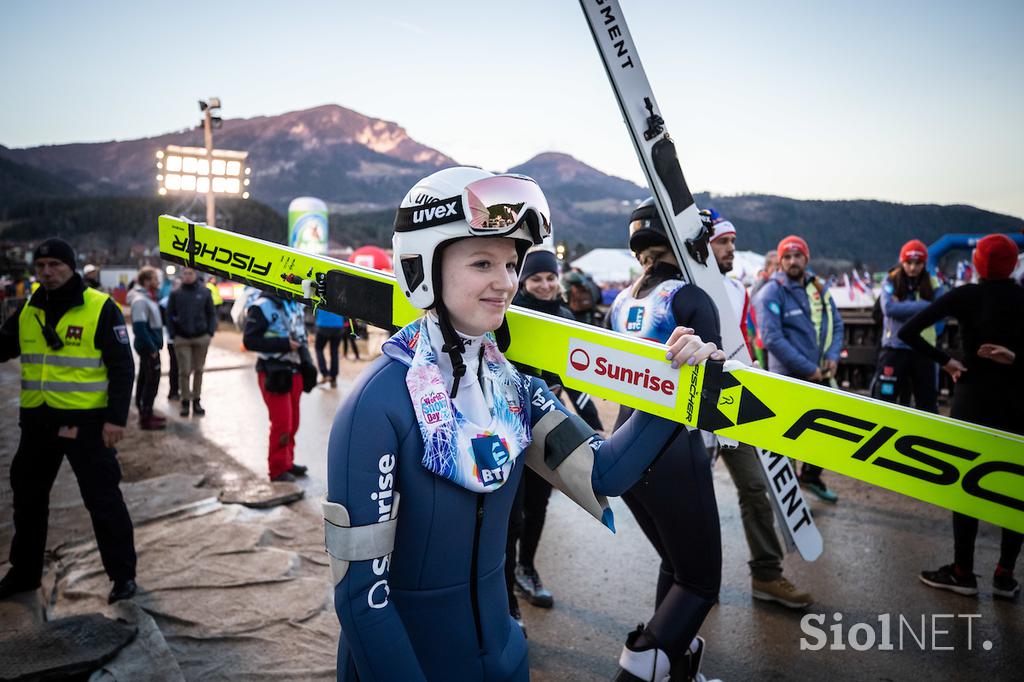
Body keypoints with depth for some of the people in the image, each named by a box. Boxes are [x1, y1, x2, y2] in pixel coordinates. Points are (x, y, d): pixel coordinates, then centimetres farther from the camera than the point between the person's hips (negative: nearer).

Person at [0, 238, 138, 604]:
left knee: (102, 498, -1)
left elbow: (122, 367, -11)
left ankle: (123, 574, 12)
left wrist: (116, 417, -17)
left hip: (87, 422, -6)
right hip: (37, 420, 7)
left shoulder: (101, 308, -10)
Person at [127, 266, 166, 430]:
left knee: (145, 380, 16)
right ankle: (146, 418, 1)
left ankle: (146, 413, 27)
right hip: (148, 347, -10)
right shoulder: (140, 300, -19)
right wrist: (152, 348, -22)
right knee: (151, 381, -5)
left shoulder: (147, 298, 13)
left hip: (150, 347, 10)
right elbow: (140, 327, -25)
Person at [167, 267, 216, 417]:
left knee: (198, 370, 9)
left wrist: (211, 332, -4)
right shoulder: (175, 294, 1)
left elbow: (211, 314, 4)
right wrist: (173, 334, -5)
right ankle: (185, 401, 10)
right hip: (182, 339, -1)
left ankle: (196, 401, 20)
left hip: (202, 338, 1)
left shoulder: (205, 292, 1)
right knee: (184, 371, -1)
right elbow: (170, 315, 4)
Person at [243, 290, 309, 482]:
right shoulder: (262, 306, -12)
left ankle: (287, 462, 27)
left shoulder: (296, 304, 11)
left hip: (294, 370, 7)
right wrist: (283, 344, -23)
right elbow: (249, 340, -17)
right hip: (274, 373, -7)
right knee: (281, 423, -5)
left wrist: (302, 347, 8)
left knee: (292, 422, 13)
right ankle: (278, 470, 8)